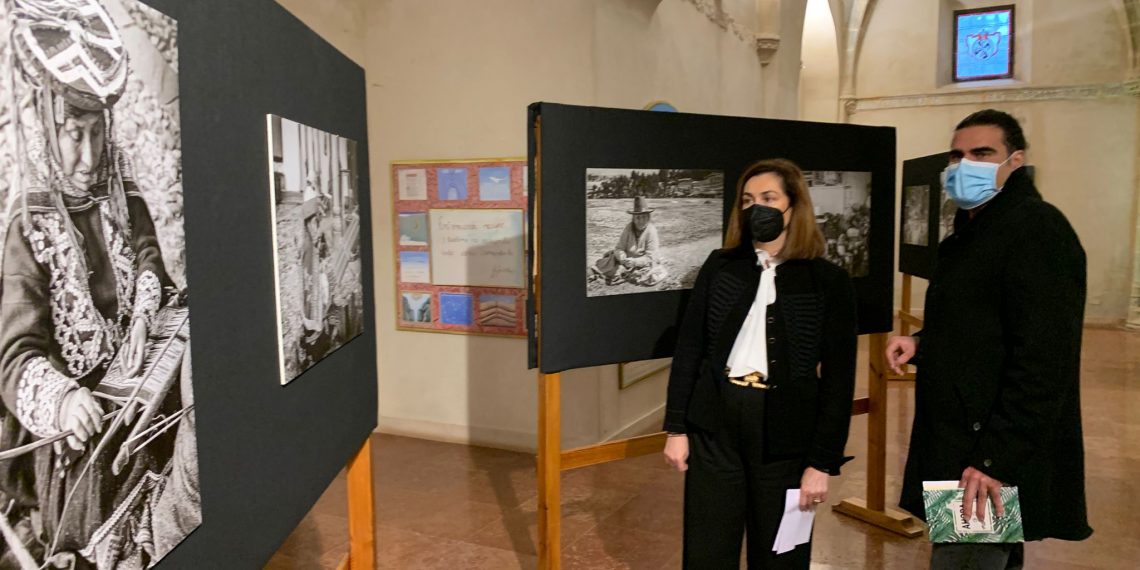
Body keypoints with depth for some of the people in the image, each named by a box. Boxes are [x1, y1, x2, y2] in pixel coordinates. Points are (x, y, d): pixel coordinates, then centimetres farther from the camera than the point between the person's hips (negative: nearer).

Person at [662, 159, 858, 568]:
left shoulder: (829, 281, -1)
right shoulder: (720, 266, 5)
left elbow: (838, 379, -3)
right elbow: (689, 348, 5)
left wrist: (823, 461, -7)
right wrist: (676, 427, 1)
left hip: (785, 434, -1)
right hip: (714, 426, 2)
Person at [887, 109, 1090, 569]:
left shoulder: (1037, 229, -16)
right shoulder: (973, 230, 15)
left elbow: (1043, 361, -23)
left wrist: (995, 461, -26)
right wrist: (922, 344, 4)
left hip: (996, 461, -10)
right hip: (956, 445, 10)